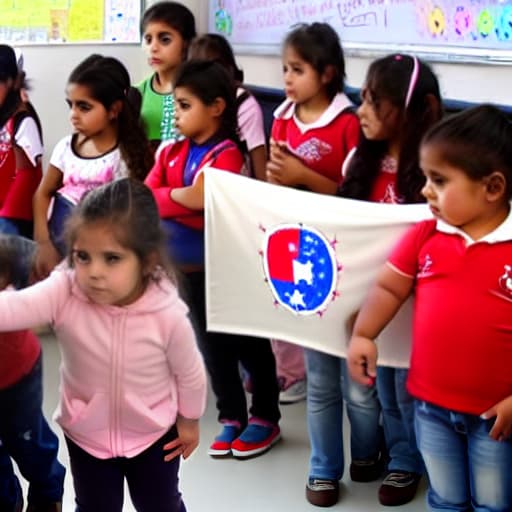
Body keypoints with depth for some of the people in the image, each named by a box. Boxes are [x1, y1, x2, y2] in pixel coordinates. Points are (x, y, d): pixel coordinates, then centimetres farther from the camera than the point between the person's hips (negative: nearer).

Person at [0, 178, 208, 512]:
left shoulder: (168, 314, -29)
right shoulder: (63, 294, -28)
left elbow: (190, 373, -11)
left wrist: (190, 421, 3)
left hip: (154, 434, -1)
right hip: (86, 433, 1)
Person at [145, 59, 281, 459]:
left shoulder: (227, 155, -18)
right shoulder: (172, 153, 4)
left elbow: (202, 203, -30)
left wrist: (165, 201, -18)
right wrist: (179, 197, -18)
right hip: (192, 265, 7)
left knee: (250, 343, 7)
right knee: (212, 344, 15)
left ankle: (265, 418, 20)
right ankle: (231, 417, 27)